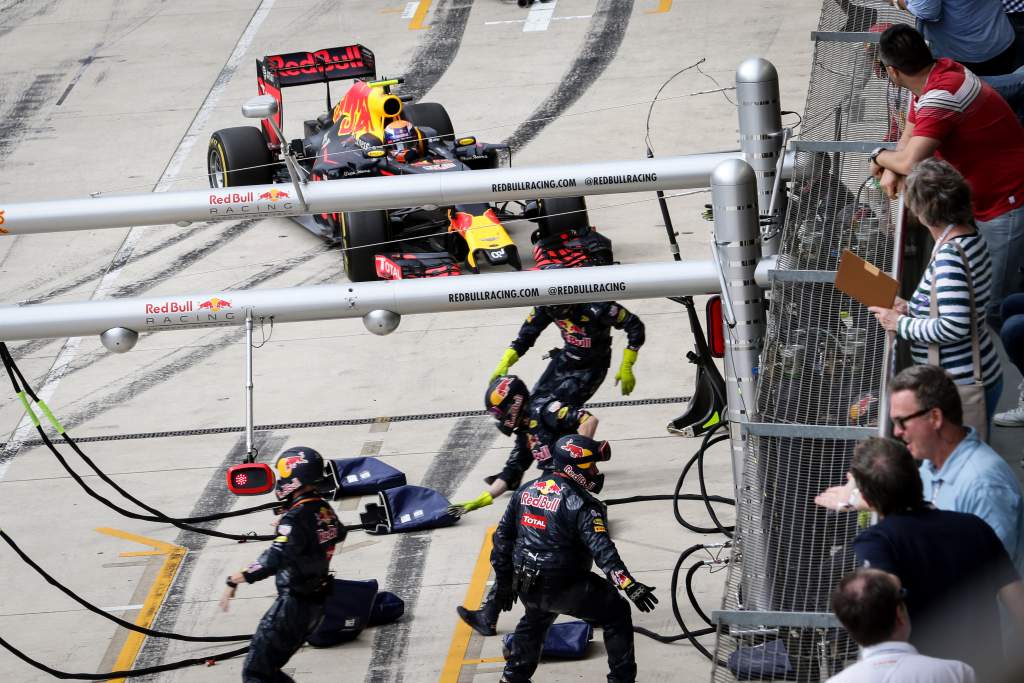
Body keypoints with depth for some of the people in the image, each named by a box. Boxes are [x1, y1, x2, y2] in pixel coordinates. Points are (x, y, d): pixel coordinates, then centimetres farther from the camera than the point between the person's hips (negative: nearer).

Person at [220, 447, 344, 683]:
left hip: (294, 602, -9)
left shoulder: (296, 518, -22)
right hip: (317, 600, 9)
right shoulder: (324, 509, 5)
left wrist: (236, 580, -39)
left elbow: (276, 558, -36)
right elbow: (338, 533, 28)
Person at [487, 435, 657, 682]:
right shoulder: (580, 503, -15)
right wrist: (629, 585, -30)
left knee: (534, 622, 36)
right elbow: (602, 549, -26)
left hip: (526, 586, 7)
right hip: (564, 588, -7)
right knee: (617, 613, 9)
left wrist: (503, 581, 20)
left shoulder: (526, 491, 6)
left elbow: (502, 536, 11)